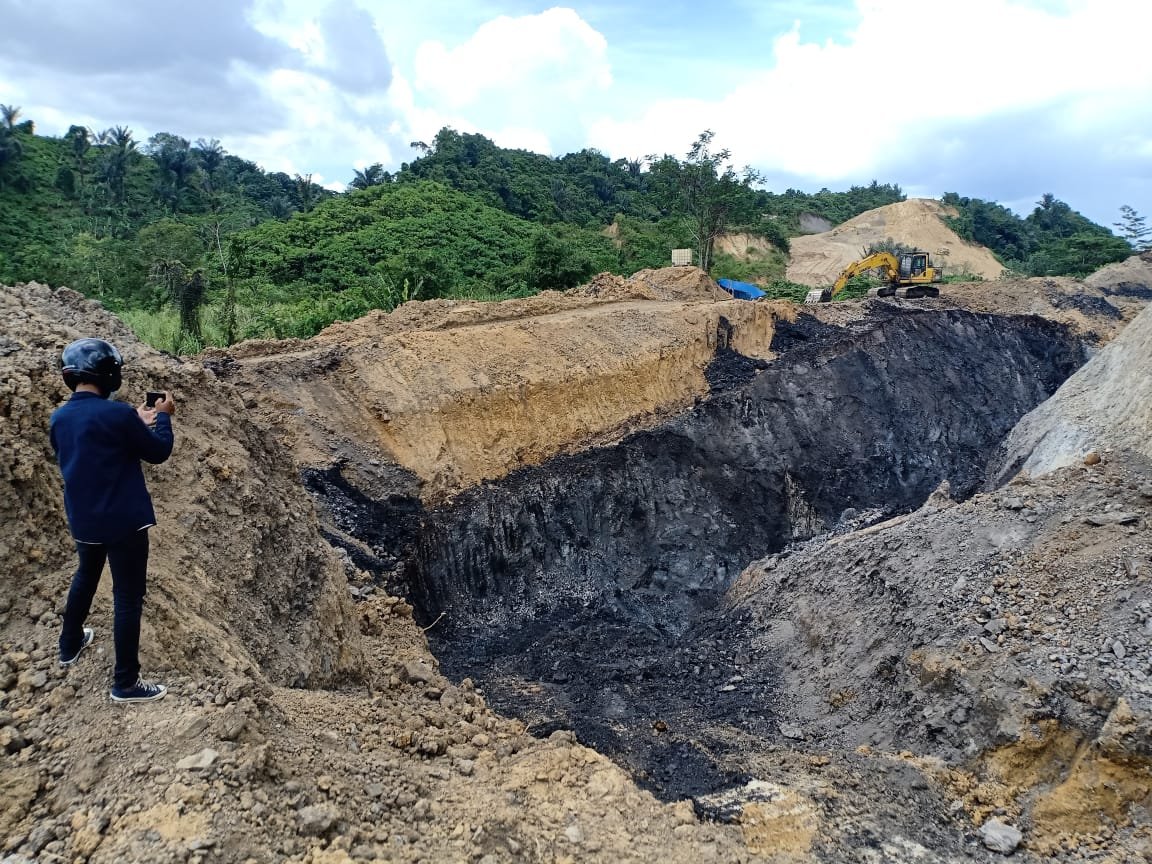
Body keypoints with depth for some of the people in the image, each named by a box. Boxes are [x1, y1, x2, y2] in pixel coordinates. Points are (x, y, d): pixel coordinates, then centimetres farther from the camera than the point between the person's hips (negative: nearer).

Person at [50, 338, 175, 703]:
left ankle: (70, 645, 50)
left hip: (82, 520, 7)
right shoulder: (117, 414, -21)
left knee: (85, 577, 32)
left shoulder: (58, 419, 1)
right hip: (124, 521, -7)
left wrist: (138, 422, 15)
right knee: (128, 598, 3)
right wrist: (162, 417, 6)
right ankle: (126, 683, 10)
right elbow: (158, 453, -10)